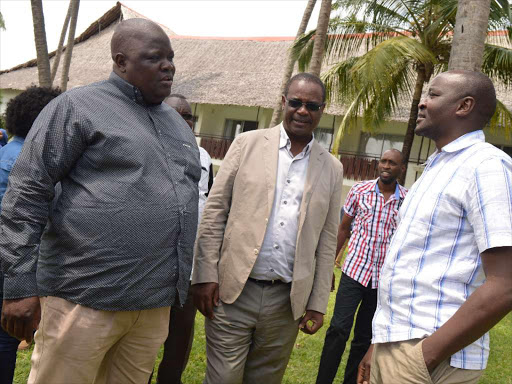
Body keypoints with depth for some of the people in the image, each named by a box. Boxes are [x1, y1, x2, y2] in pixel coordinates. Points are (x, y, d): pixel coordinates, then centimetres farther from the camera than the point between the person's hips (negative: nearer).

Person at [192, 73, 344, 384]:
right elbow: (215, 211, 0)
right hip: (232, 290, -1)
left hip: (288, 301, 2)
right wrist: (205, 275, -6)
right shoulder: (249, 143, 2)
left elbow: (327, 241, 8)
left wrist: (318, 303, 6)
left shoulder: (332, 169, 7)